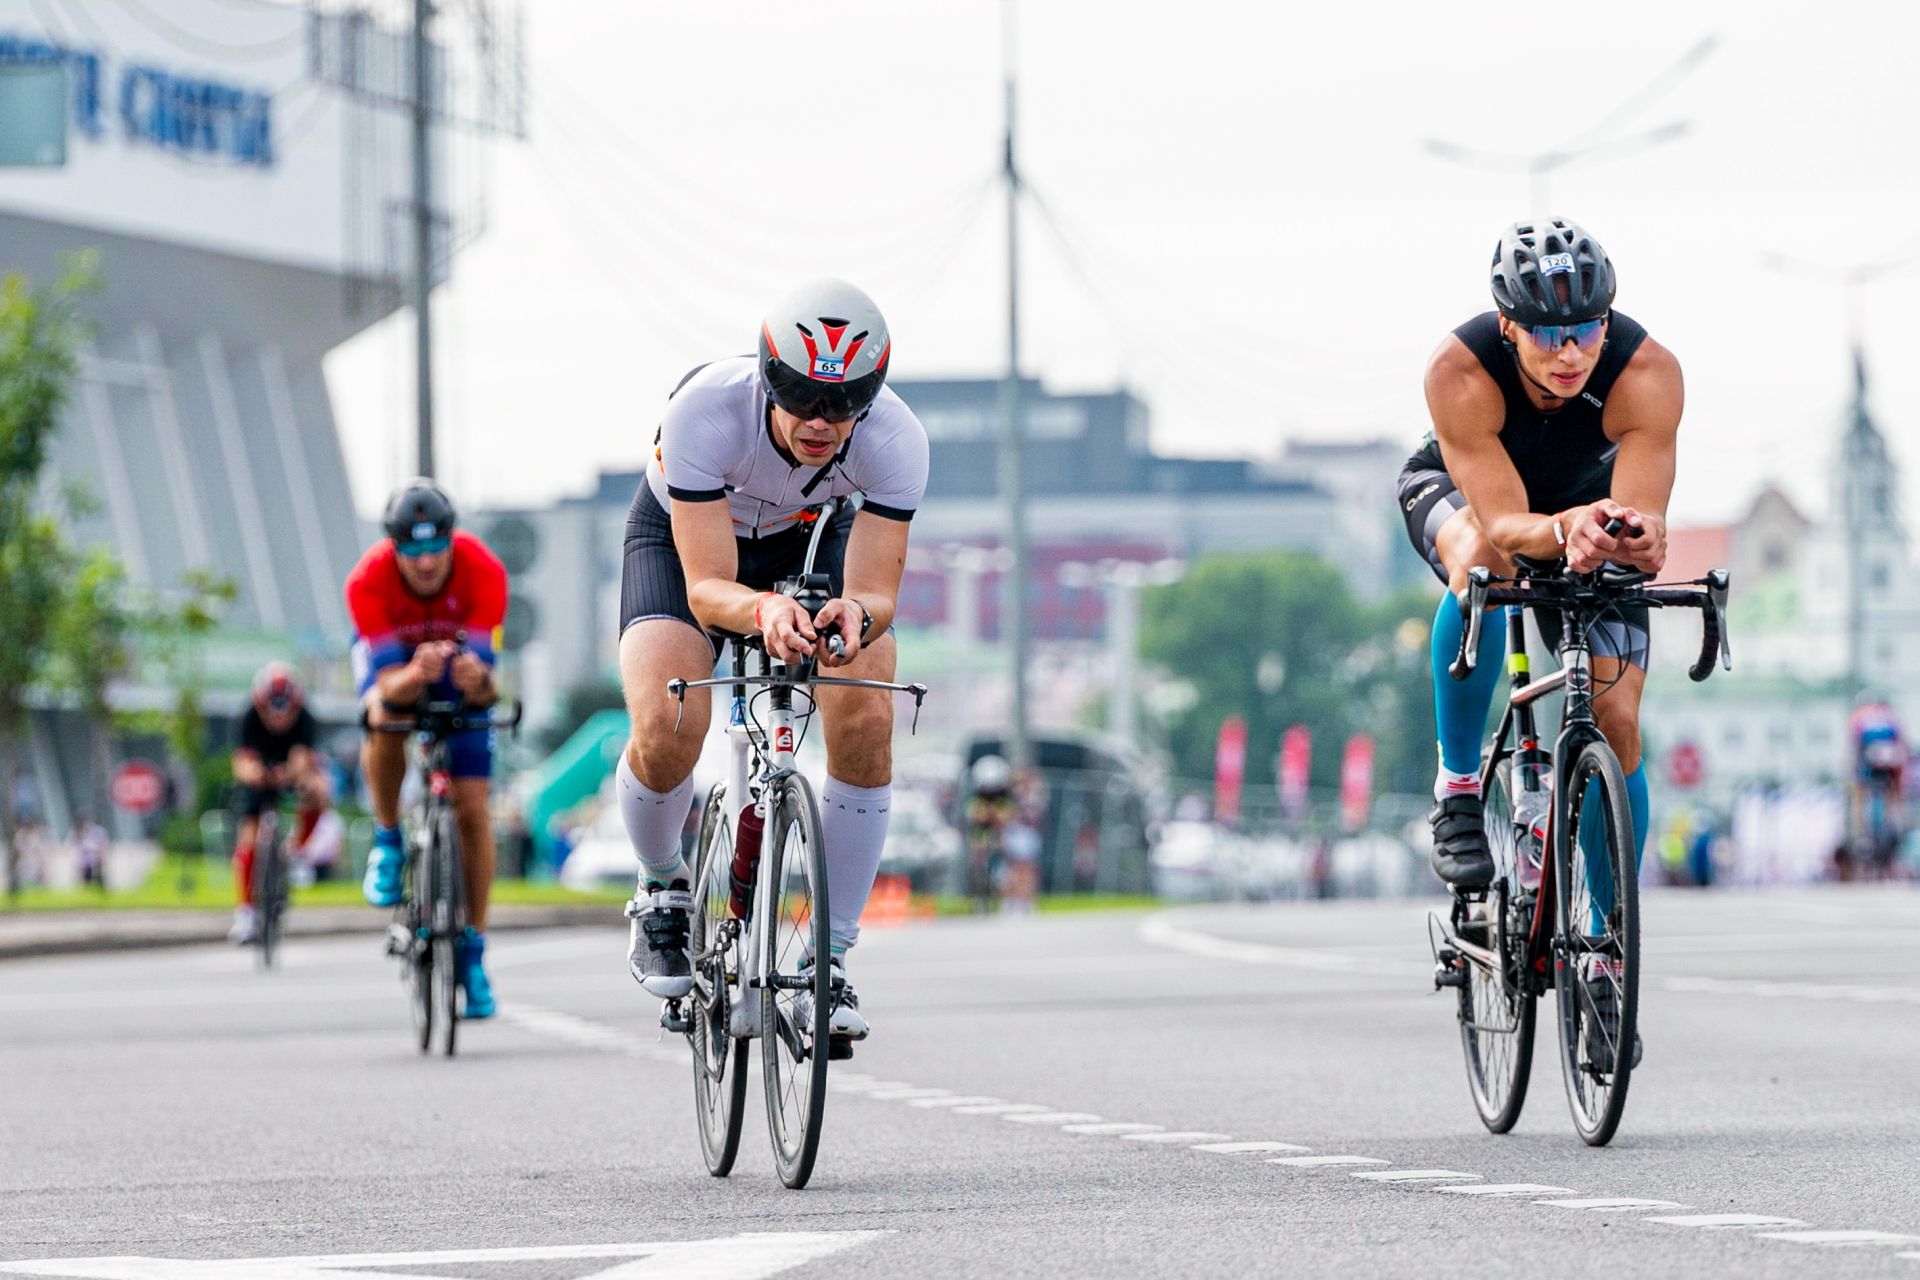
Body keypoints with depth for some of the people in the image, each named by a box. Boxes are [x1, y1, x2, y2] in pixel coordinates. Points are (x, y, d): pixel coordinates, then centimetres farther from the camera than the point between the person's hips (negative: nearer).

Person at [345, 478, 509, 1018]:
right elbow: (388, 680, -39)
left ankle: (472, 951, 4)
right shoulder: (368, 581, -35)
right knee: (384, 716, -37)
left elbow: (484, 665, -38)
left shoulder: (483, 572, -35)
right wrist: (414, 676, -62)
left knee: (471, 808, -6)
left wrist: (477, 679, -62)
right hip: (392, 654, -1)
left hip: (460, 654, 1)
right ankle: (388, 842, -11)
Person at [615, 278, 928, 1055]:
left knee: (867, 720, -23)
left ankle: (830, 957, -8)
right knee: (667, 727, -28)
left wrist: (856, 615, -58)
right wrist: (763, 609, -62)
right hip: (684, 538, -2)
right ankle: (663, 892, 5)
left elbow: (877, 590, -34)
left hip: (812, 540, 2)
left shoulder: (895, 440, -33)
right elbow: (707, 588, -40)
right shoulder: (706, 412, -39)